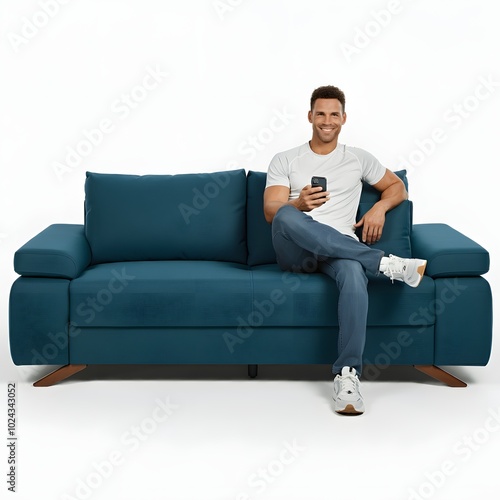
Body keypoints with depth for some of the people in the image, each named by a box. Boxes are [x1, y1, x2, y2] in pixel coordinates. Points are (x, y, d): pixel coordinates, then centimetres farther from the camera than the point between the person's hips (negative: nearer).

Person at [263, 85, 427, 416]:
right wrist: (299, 205, -22)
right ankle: (386, 263, -34)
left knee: (354, 272, -39)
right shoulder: (285, 161, 13)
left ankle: (347, 374, -42)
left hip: (339, 249, 0)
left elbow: (397, 187, 27)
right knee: (287, 217, -38)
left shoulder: (358, 159, 19)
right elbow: (271, 212, 1)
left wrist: (380, 208, 4)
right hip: (294, 252, 0)